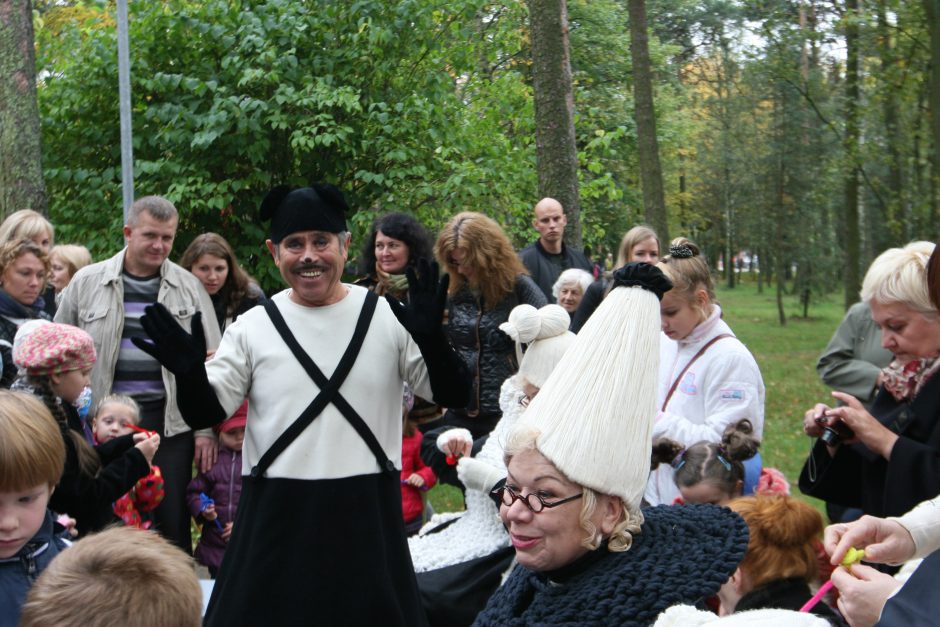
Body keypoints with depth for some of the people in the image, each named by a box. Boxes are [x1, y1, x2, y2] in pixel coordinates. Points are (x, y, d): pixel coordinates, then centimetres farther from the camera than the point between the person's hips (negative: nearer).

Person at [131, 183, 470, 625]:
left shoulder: (387, 317, -1)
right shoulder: (252, 327, 1)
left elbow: (452, 396, -2)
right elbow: (206, 414, 2)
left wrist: (430, 339, -21)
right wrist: (188, 370, -19)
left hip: (367, 512, 0)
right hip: (276, 513, 0)